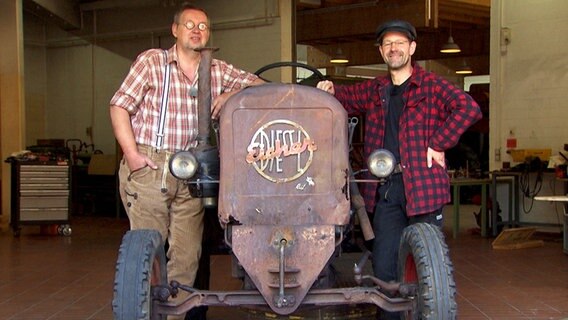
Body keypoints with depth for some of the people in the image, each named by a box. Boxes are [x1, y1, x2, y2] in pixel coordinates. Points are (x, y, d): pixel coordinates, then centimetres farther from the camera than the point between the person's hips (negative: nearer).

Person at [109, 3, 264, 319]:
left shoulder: (219, 71, 11)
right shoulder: (151, 61, 1)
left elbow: (260, 85, 15)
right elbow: (120, 106, -2)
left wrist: (232, 94, -5)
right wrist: (131, 154, -12)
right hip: (148, 166, -4)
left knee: (187, 255, 4)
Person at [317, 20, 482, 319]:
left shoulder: (431, 84, -1)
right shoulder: (375, 90, 16)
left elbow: (469, 108, -13)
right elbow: (349, 97, 30)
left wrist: (438, 144, -14)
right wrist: (331, 90, 7)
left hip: (423, 186, -4)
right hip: (386, 190, 5)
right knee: (384, 267, 6)